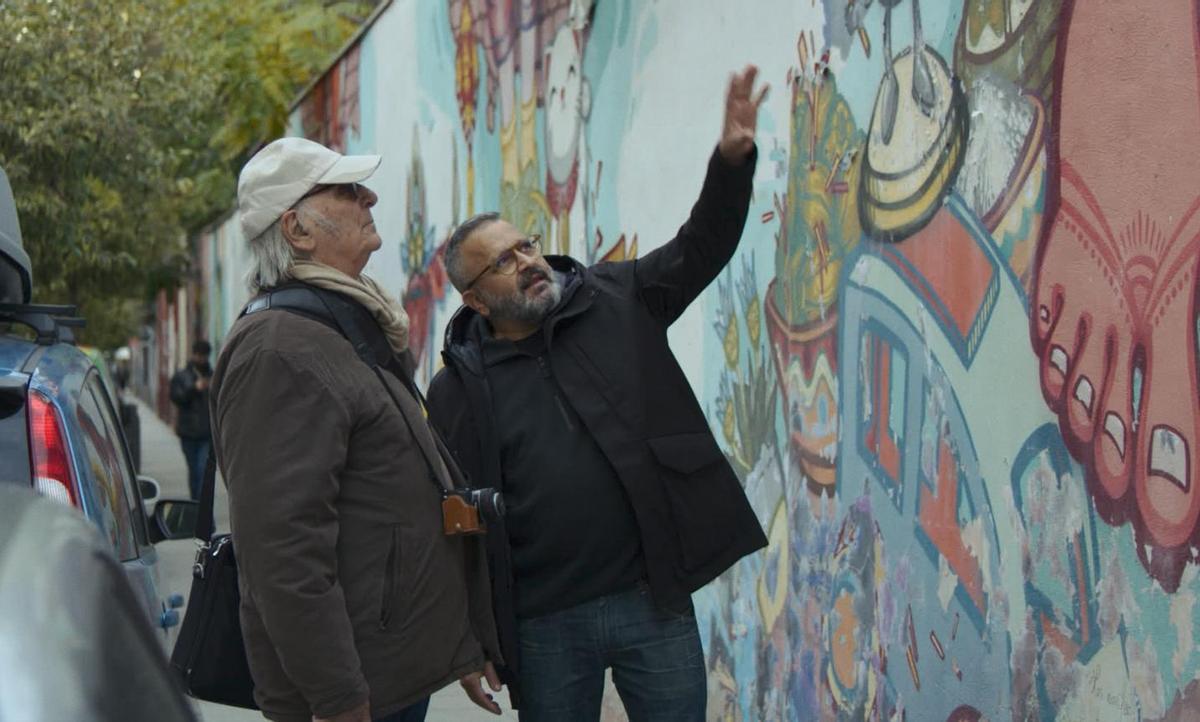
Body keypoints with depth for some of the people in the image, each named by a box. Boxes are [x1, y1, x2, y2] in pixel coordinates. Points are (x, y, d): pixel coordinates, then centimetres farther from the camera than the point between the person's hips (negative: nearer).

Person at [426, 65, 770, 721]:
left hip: (655, 600, 1)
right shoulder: (457, 389, 1)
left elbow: (700, 248, 0)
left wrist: (731, 160, -18)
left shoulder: (618, 303, 6)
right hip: (545, 629, -1)